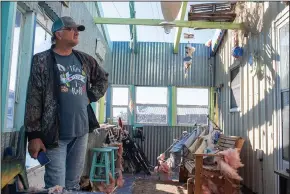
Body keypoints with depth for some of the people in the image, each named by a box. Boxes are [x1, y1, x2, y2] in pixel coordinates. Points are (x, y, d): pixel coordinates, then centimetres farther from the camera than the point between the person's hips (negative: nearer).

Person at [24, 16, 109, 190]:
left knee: (73, 184, 16)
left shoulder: (85, 60, 11)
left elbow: (103, 79, 27)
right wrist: (34, 135, -11)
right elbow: (33, 99, -8)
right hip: (55, 133, -5)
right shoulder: (42, 61, -4)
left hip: (81, 131, 5)